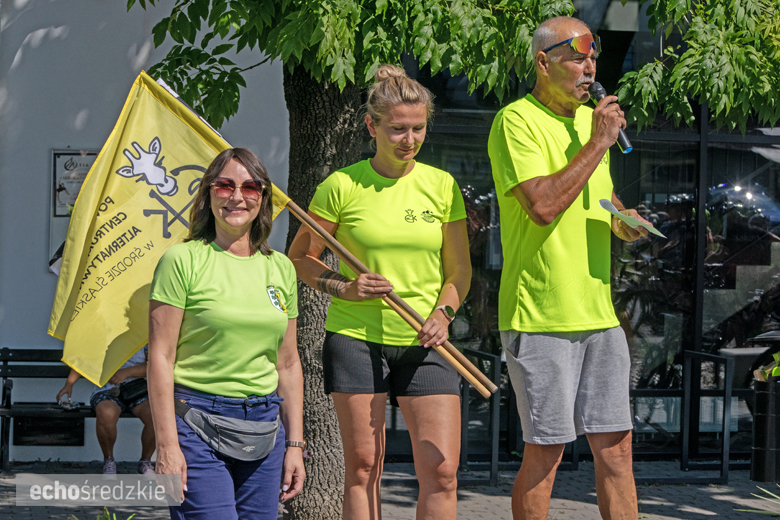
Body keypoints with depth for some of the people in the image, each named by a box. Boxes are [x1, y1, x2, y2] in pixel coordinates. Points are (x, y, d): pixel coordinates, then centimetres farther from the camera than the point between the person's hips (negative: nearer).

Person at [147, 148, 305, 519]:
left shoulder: (280, 268, 11)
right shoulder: (183, 261, -5)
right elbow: (160, 356, -8)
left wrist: (294, 443, 12)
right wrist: (167, 446, -13)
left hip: (263, 423, 5)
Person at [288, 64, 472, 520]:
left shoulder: (442, 186, 5)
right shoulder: (342, 186, -2)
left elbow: (460, 269, 11)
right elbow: (300, 257, 6)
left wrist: (444, 312, -8)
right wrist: (343, 287, -10)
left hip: (424, 344, 2)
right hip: (356, 339, -2)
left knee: (442, 470, -5)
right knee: (363, 468, 1)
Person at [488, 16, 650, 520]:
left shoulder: (590, 119, 16)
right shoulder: (517, 122, -9)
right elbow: (543, 206, -21)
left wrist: (624, 220, 5)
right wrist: (598, 142, -16)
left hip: (599, 312, 7)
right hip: (541, 315, -7)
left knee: (616, 446, 6)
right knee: (545, 451, -2)